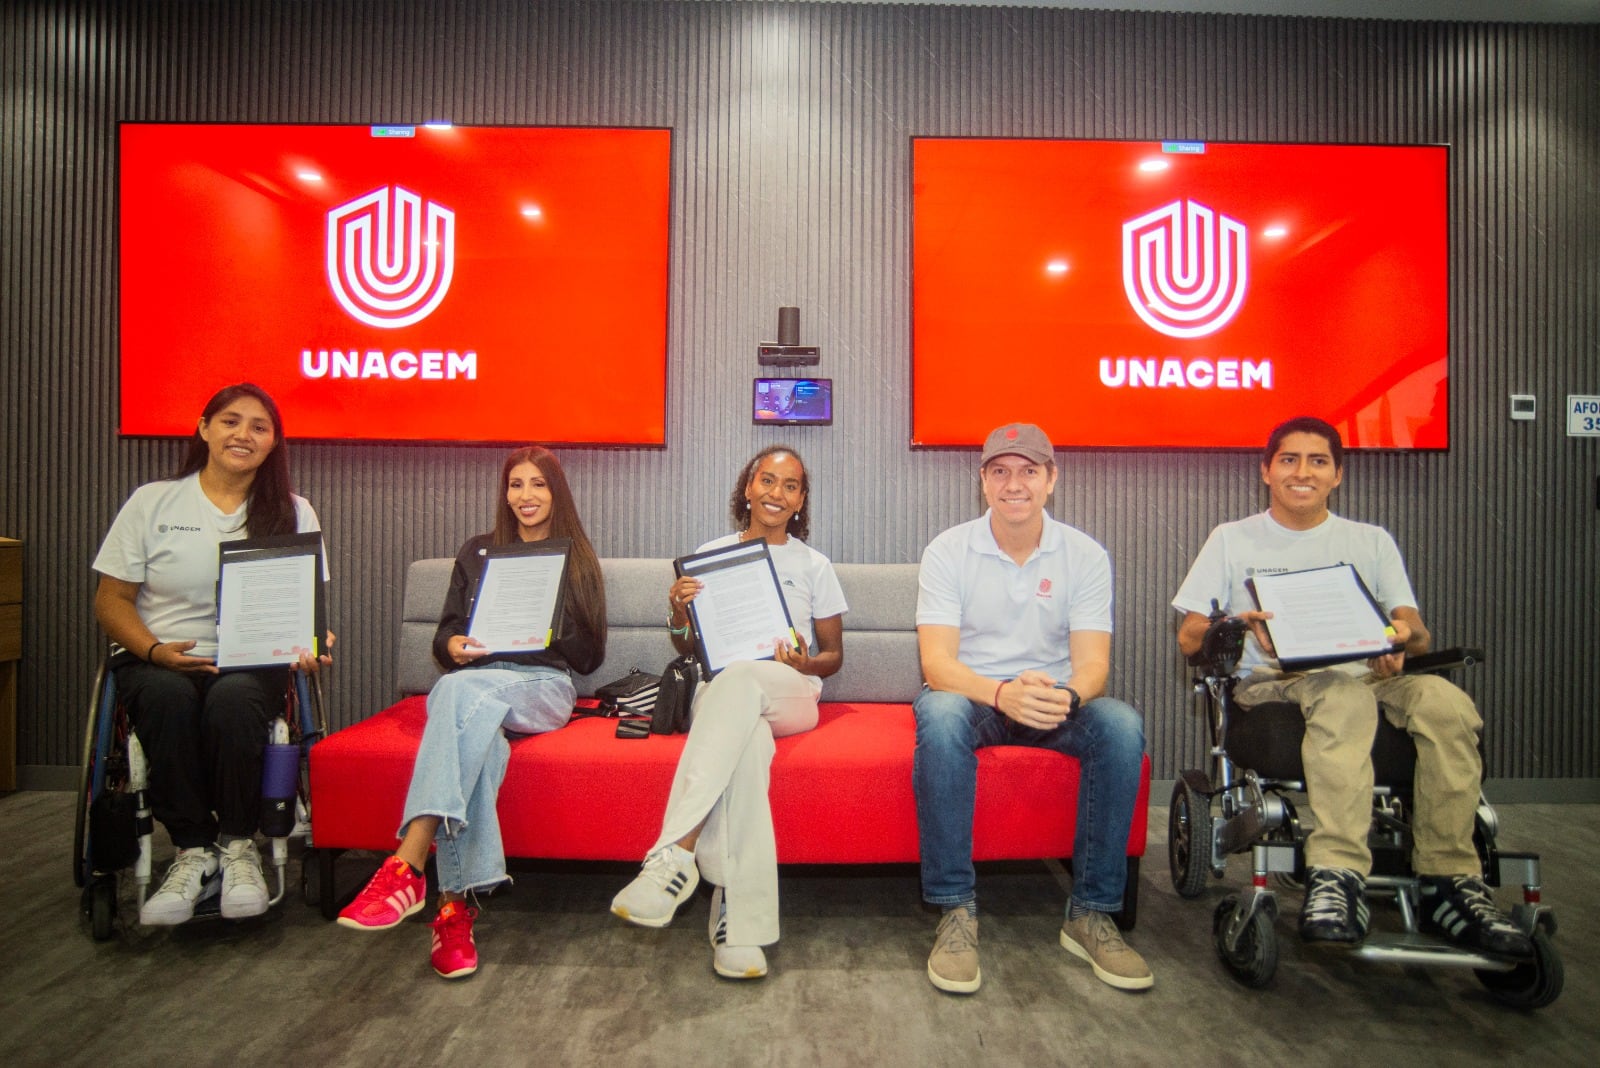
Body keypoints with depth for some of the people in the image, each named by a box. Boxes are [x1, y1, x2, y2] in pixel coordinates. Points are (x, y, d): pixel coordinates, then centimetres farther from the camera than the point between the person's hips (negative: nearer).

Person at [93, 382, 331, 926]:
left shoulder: (292, 513, 9)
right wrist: (154, 650, -14)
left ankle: (238, 846, -15)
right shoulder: (153, 501, 7)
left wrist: (309, 646, -17)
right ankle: (193, 852, -18)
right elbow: (110, 600, 5)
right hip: (160, 660, 1)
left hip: (253, 663, 0)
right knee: (168, 696, -34)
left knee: (232, 699, -34)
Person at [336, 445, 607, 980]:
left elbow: (589, 656, 10)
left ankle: (407, 866, -47)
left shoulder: (577, 560, 18)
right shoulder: (478, 551, 25)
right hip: (473, 682, 2)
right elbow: (445, 635, 19)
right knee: (478, 737, -38)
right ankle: (456, 901, -43)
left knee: (460, 691, -37)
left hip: (544, 688, -2)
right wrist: (454, 646, -5)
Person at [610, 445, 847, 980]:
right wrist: (678, 617, -4)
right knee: (745, 740, -39)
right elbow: (688, 649, 19)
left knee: (737, 679, -39)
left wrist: (808, 663, -9)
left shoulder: (814, 566, 15)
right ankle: (740, 922, -42)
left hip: (790, 694, 0)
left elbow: (834, 654, 15)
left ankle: (675, 852, -44)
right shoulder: (709, 555, 17)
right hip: (716, 693, 1)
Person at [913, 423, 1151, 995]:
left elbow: (1093, 660, -9)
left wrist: (1069, 695, -34)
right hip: (970, 696, -2)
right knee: (940, 716, -36)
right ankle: (956, 910, -23)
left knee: (1121, 725, -28)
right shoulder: (948, 551, -7)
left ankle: (1091, 913, -13)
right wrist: (1003, 693, -36)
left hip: (1054, 701, 2)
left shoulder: (1085, 555, -1)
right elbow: (937, 662, -16)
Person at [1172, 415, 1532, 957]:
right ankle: (1337, 875, -41)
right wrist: (1242, 625, -18)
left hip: (1366, 675, 4)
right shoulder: (1232, 539, 11)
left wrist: (1403, 635, -17)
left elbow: (1417, 633, 9)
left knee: (1446, 701, -28)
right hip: (1268, 683, -3)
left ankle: (1449, 883, -22)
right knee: (1345, 696, -36)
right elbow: (1189, 638, 4)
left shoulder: (1371, 541, 19)